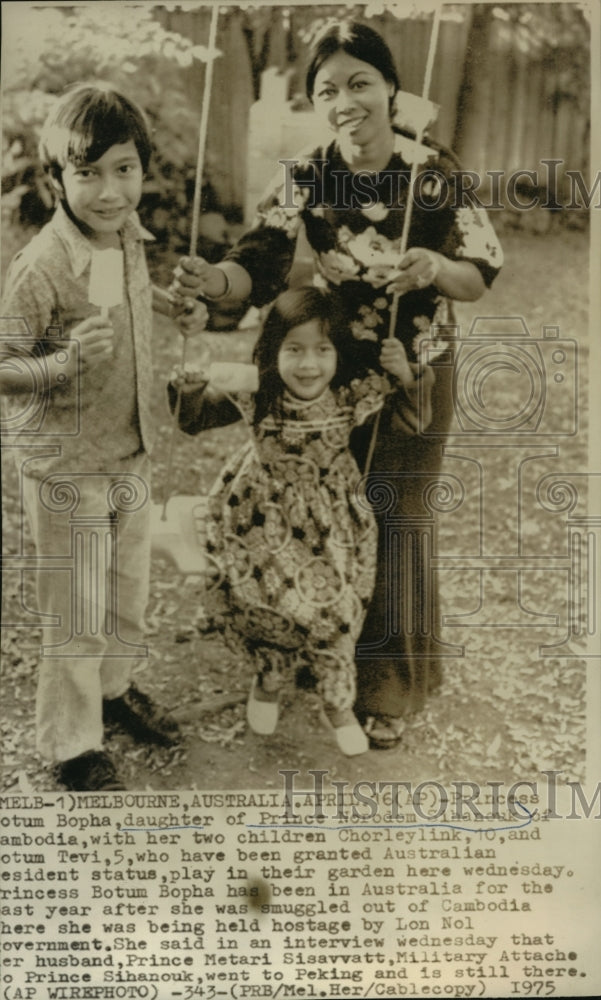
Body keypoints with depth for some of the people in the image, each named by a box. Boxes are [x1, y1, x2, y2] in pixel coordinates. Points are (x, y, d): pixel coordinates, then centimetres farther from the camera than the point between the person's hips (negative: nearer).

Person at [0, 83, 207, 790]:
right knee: (76, 615, 6)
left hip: (130, 448, 7)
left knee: (130, 587, 22)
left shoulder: (129, 234, -2)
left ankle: (115, 688, 48)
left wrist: (177, 307, 7)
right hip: (65, 463, -7)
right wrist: (68, 361, -37)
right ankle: (71, 744, 28)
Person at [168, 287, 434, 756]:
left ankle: (339, 704, 40)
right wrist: (189, 393, -31)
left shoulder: (354, 395, -21)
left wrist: (406, 376, -25)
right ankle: (269, 681, 48)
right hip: (265, 518, -1)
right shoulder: (255, 393, -23)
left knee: (332, 615, 12)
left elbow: (412, 419, -7)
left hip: (330, 522, 1)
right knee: (268, 607, 13)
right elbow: (196, 421, -9)